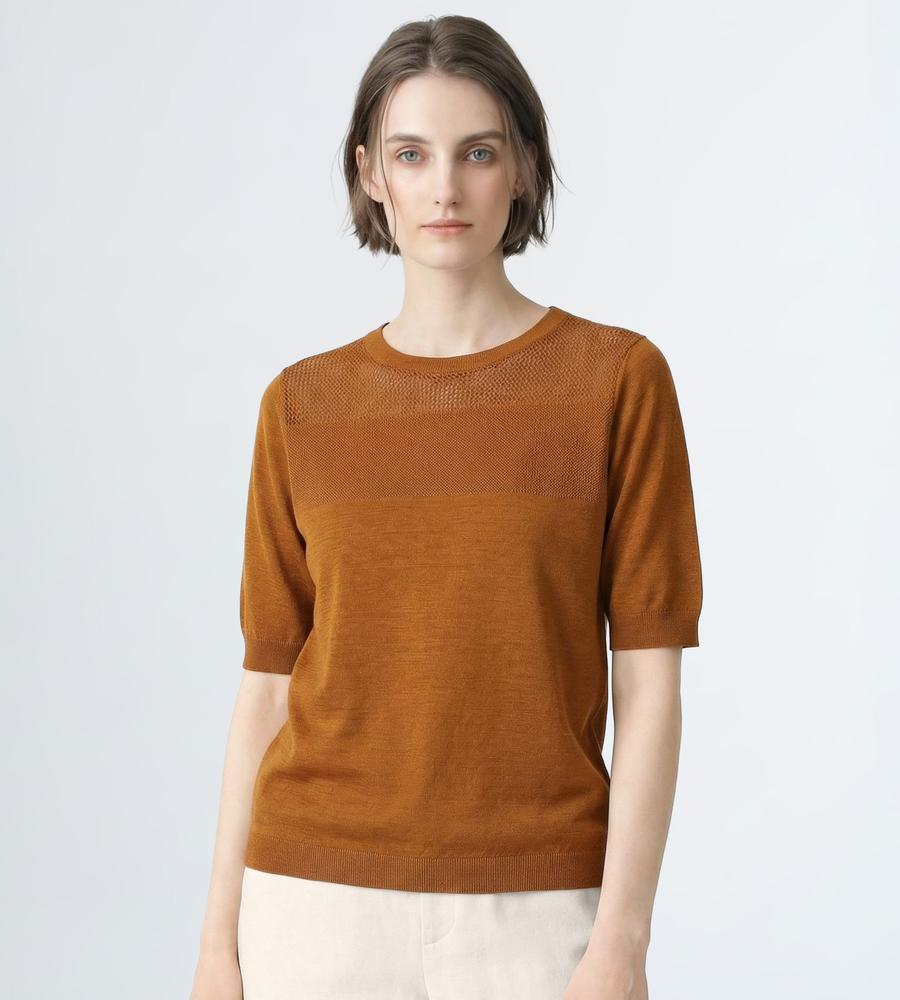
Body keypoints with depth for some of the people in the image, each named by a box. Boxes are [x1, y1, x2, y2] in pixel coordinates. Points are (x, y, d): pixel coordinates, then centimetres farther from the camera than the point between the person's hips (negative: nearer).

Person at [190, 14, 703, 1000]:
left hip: (532, 914, -1)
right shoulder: (303, 405, 4)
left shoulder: (618, 376, -3)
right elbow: (267, 685, 7)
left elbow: (648, 684, -5)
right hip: (323, 904, 2)